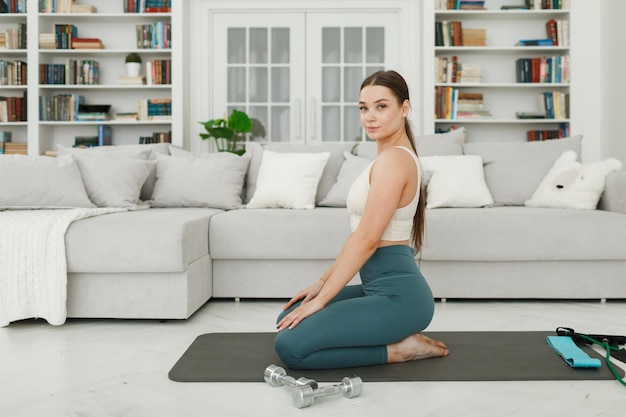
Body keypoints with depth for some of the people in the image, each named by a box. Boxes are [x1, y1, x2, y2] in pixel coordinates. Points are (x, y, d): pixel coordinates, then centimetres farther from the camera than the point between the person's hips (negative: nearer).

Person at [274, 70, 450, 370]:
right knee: (287, 321, 17)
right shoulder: (396, 155, 14)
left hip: (397, 294, -10)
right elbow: (361, 235, 17)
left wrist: (321, 299, -14)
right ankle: (395, 337, 12)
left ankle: (396, 350, -4)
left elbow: (366, 240, -21)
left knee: (289, 346, -16)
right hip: (383, 287, 10)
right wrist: (322, 282, 16)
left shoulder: (393, 159, -17)